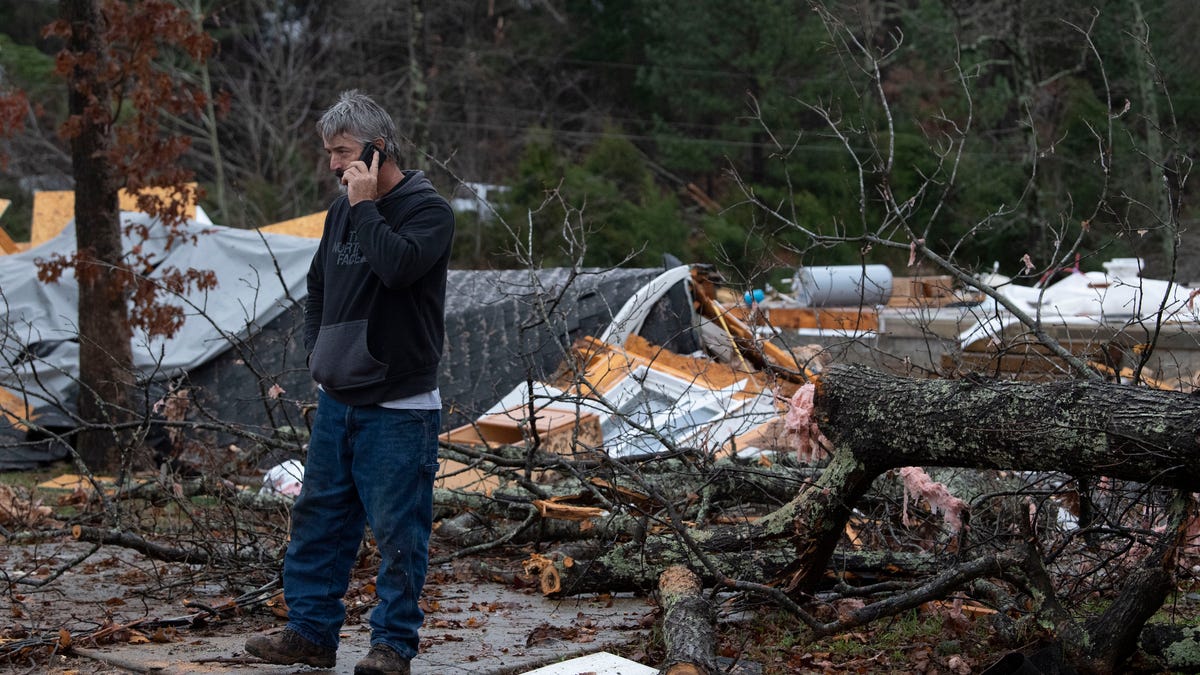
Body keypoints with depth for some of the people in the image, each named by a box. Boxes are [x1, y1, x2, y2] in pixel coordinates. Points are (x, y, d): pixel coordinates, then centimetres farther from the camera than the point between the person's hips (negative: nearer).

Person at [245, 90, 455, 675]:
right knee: (317, 517, 11)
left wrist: (365, 205, -18)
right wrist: (316, 346, 14)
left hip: (398, 407, -7)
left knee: (397, 529, -2)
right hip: (336, 400, 7)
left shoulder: (428, 209, -10)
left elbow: (398, 266, -29)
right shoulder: (343, 210, 12)